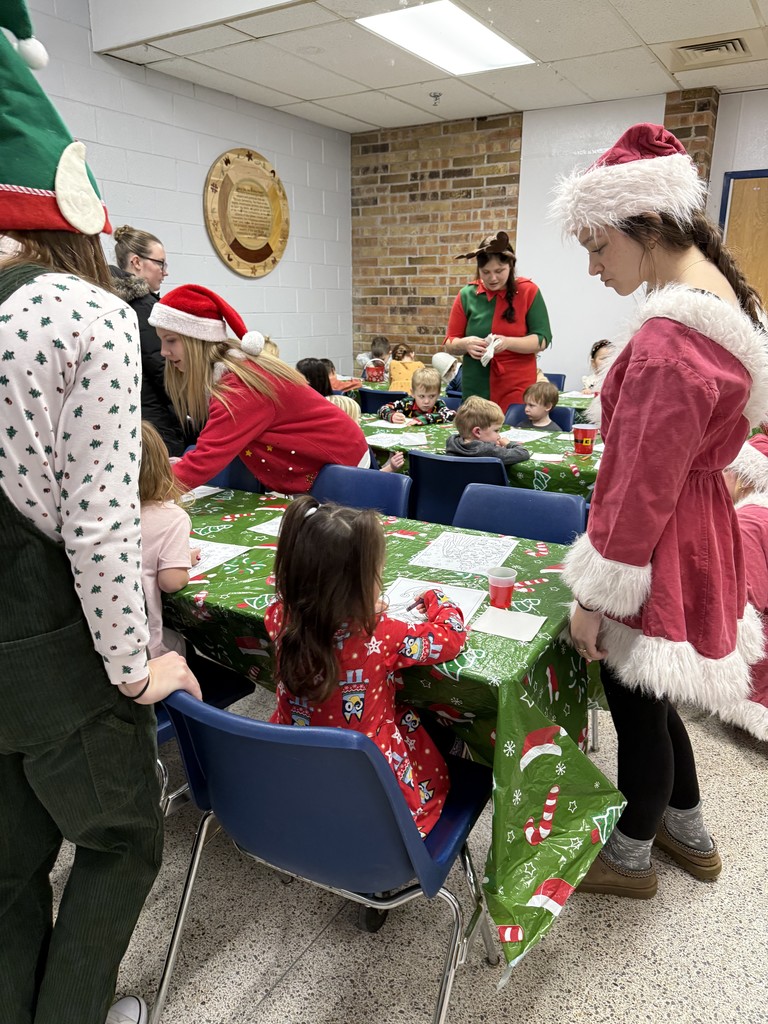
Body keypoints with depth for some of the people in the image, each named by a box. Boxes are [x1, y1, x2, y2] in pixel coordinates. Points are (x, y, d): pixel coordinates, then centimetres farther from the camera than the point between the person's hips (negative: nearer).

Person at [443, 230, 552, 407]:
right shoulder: (467, 295, 4)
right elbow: (449, 345, 7)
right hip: (475, 390, 2)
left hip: (517, 389, -1)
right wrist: (465, 344, -15)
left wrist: (508, 342, -20)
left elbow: (542, 340, -4)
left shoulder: (528, 291, 0)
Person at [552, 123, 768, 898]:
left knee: (638, 708, 11)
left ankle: (631, 858, 36)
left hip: (658, 554, -9)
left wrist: (595, 596, -14)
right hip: (694, 528, 10)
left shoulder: (669, 338, -26)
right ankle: (689, 834, 46)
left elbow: (641, 493, -24)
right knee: (649, 700, 24)